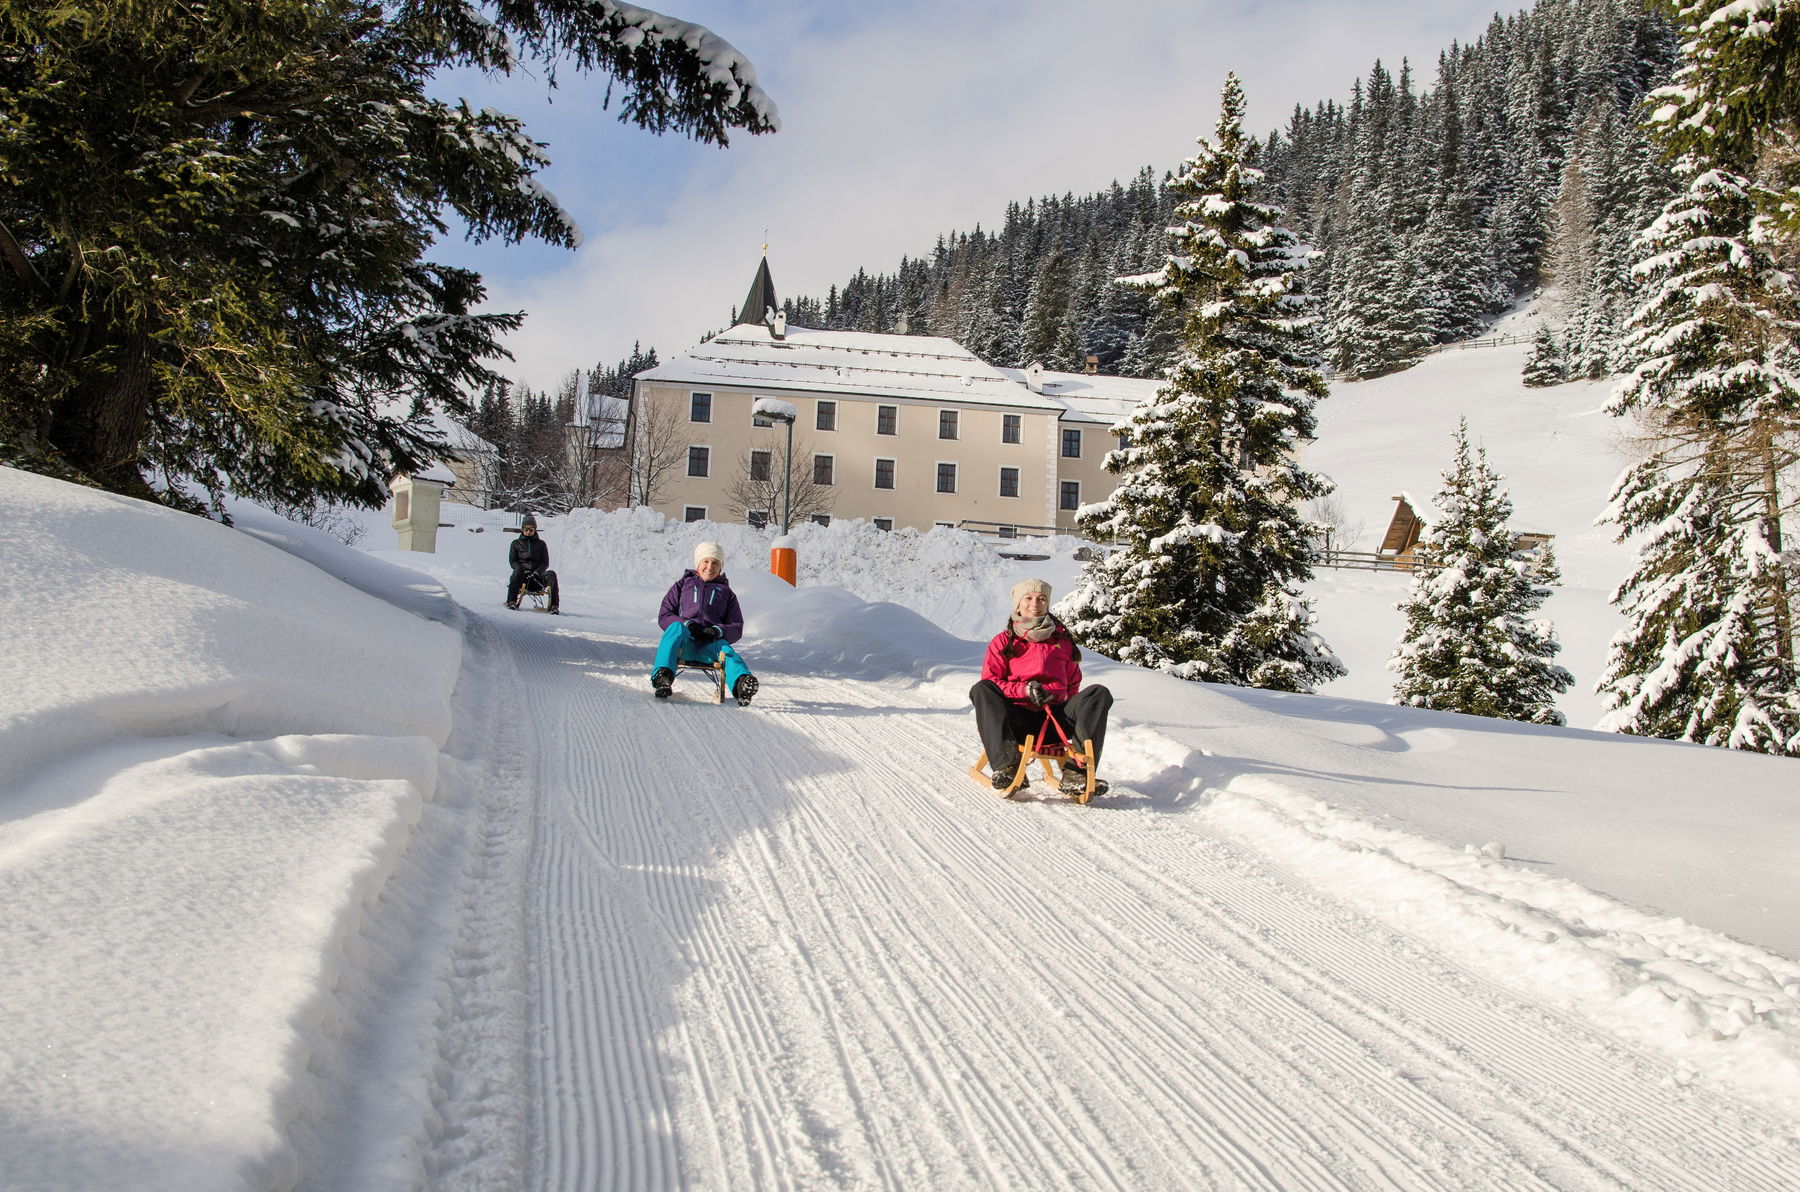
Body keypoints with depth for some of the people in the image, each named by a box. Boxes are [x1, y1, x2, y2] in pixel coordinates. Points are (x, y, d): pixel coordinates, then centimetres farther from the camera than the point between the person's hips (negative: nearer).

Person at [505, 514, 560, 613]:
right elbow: (512, 561, 7)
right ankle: (511, 601, -40)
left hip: (537, 576, 1)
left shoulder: (541, 544, 18)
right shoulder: (516, 543, 17)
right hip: (522, 576, 0)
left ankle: (554, 605, -37)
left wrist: (537, 572, -11)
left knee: (551, 574, -29)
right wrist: (524, 571, -12)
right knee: (517, 571, -35)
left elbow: (545, 563, 10)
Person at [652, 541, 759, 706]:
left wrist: (718, 631, -7)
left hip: (710, 644, 1)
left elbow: (737, 628, 19)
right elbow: (664, 616, 15)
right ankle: (662, 676, -56)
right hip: (683, 645, 0)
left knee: (725, 649, -35)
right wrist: (686, 625, -7)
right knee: (676, 627, -36)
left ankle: (741, 683, -68)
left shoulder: (726, 593, 27)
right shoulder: (683, 584, 25)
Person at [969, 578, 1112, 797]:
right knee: (981, 690, -28)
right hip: (1017, 720, -1)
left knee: (1099, 694, -22)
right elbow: (991, 682, 4)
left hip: (1054, 721, 2)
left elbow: (1072, 684, 27)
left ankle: (1076, 773, -37)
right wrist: (1025, 690, -13)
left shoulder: (1062, 640, 21)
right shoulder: (1003, 642, 15)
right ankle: (1007, 766, -43)